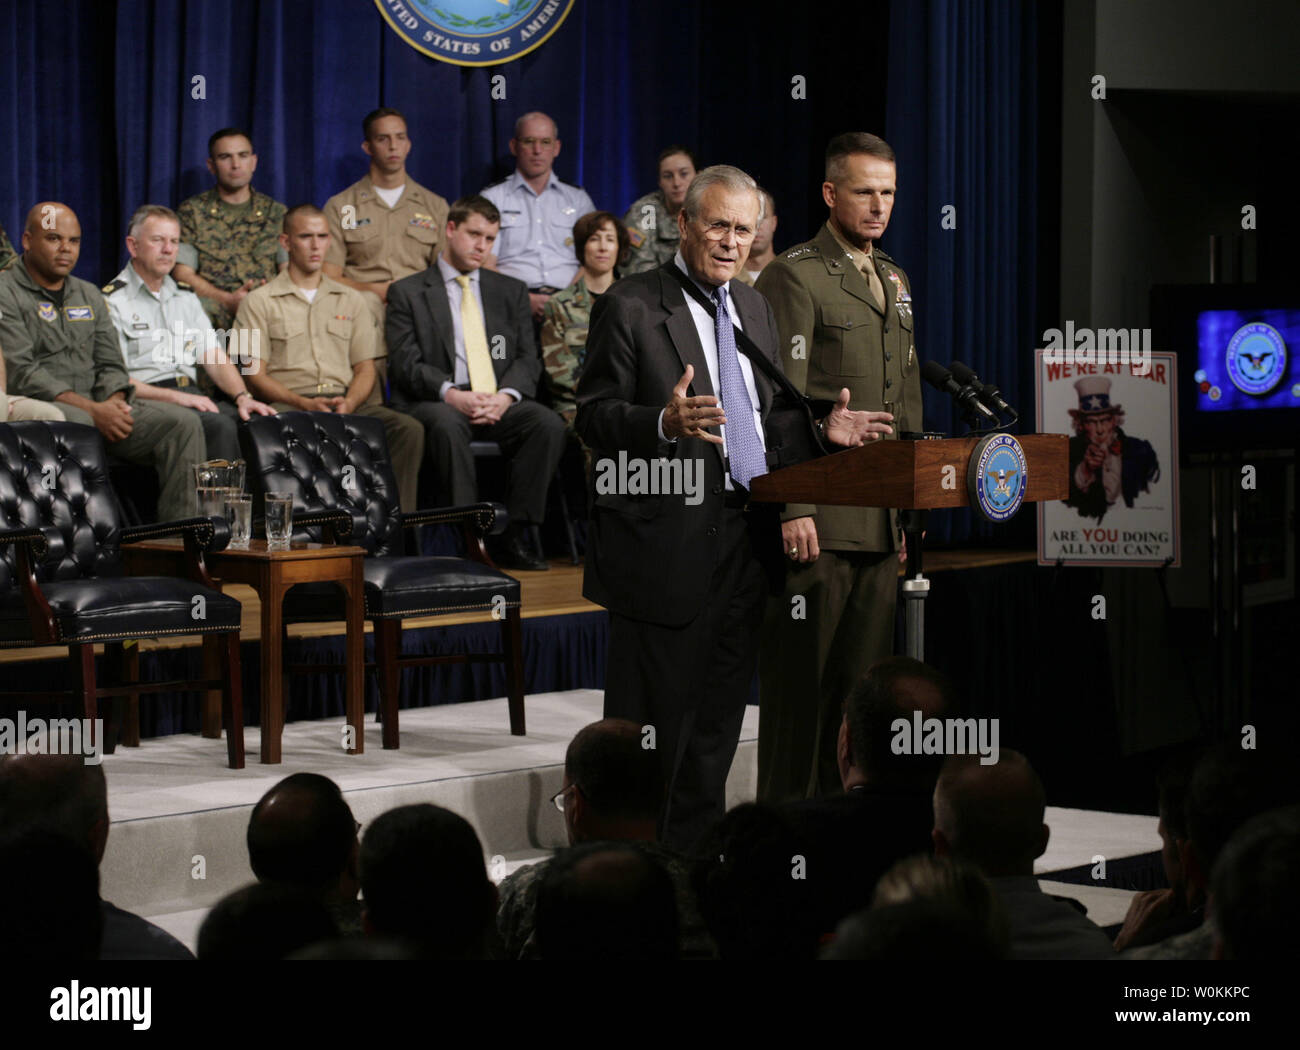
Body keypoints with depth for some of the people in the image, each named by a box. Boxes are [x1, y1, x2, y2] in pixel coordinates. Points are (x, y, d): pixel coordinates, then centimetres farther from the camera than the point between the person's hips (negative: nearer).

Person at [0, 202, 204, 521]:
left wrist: (114, 402, -6)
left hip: (98, 408, 6)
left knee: (184, 424, -14)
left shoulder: (88, 295, 23)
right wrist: (91, 409, -18)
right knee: (76, 424, -41)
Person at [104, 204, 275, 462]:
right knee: (219, 425, -33)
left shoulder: (186, 298, 24)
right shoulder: (113, 301, 1)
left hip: (191, 398, 6)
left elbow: (215, 358, 17)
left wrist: (242, 396, -3)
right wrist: (174, 397, -17)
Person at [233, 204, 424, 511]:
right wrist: (303, 403, -14)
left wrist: (349, 403, -7)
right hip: (287, 403, -3)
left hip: (346, 402, 4)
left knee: (409, 430, -27)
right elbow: (255, 374, 3)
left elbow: (365, 368, 16)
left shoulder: (351, 300, 23)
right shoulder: (259, 302, 11)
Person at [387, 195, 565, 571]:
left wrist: (506, 396, -12)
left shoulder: (511, 291, 21)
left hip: (499, 403, 3)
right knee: (447, 424, -39)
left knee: (549, 423, -28)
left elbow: (528, 358, 11)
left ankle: (513, 536, -24)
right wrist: (451, 394, -21)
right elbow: (407, 364, -2)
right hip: (436, 403, -3)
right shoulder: (408, 293, 10)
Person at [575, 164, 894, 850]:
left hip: (743, 541, 7)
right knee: (653, 717, -2)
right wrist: (665, 423, -29)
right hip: (664, 542, -7)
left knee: (718, 719, 13)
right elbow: (593, 418, -11)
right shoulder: (629, 306, -6)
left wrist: (821, 428, 5)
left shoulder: (755, 309, 17)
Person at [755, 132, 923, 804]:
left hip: (881, 520, 7)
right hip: (817, 519, -7)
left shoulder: (893, 281, 19)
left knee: (863, 679, 9)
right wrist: (792, 509, -18)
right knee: (801, 679, -2)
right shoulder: (793, 276, -6)